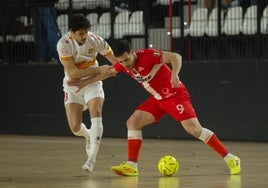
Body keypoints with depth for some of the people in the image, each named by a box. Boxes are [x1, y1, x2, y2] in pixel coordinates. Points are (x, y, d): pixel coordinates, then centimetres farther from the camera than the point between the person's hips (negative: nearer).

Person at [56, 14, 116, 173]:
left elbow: (115, 60, -3)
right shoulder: (64, 44, -22)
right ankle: (89, 136, 31)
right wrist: (99, 69, -32)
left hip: (92, 83, 0)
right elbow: (72, 73, -27)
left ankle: (92, 158, -26)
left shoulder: (95, 40, -16)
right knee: (75, 127, -8)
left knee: (96, 114, -24)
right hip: (73, 86, 0)